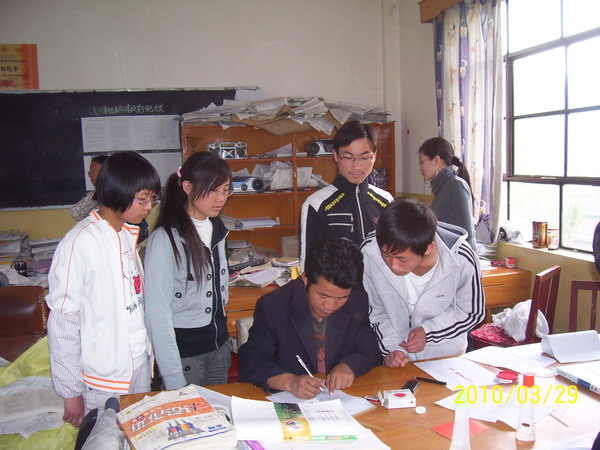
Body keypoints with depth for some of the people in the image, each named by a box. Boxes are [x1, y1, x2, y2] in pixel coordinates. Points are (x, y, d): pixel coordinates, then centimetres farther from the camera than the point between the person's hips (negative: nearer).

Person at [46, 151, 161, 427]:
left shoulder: (128, 236, 6)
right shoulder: (80, 244, -19)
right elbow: (63, 321, -16)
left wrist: (148, 349, 13)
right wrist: (71, 392, -12)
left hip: (140, 367, 7)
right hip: (103, 381, -7)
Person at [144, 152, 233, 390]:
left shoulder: (216, 229, 5)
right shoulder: (166, 239, -17)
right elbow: (157, 312, -17)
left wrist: (223, 339, 15)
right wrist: (174, 378, -17)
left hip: (219, 345, 7)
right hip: (184, 351, -6)